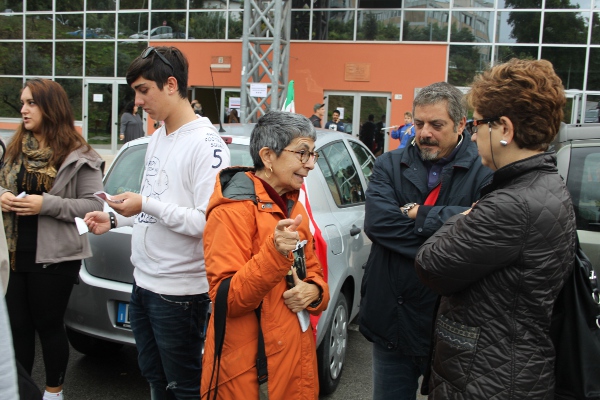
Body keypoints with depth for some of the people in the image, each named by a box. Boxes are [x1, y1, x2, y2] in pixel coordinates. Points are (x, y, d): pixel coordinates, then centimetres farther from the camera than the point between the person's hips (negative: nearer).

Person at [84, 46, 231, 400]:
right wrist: (114, 219, 8)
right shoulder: (158, 138, 12)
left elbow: (208, 221, -24)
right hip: (143, 283, 9)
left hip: (179, 291, -9)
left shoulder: (206, 144, -18)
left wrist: (147, 205, -23)